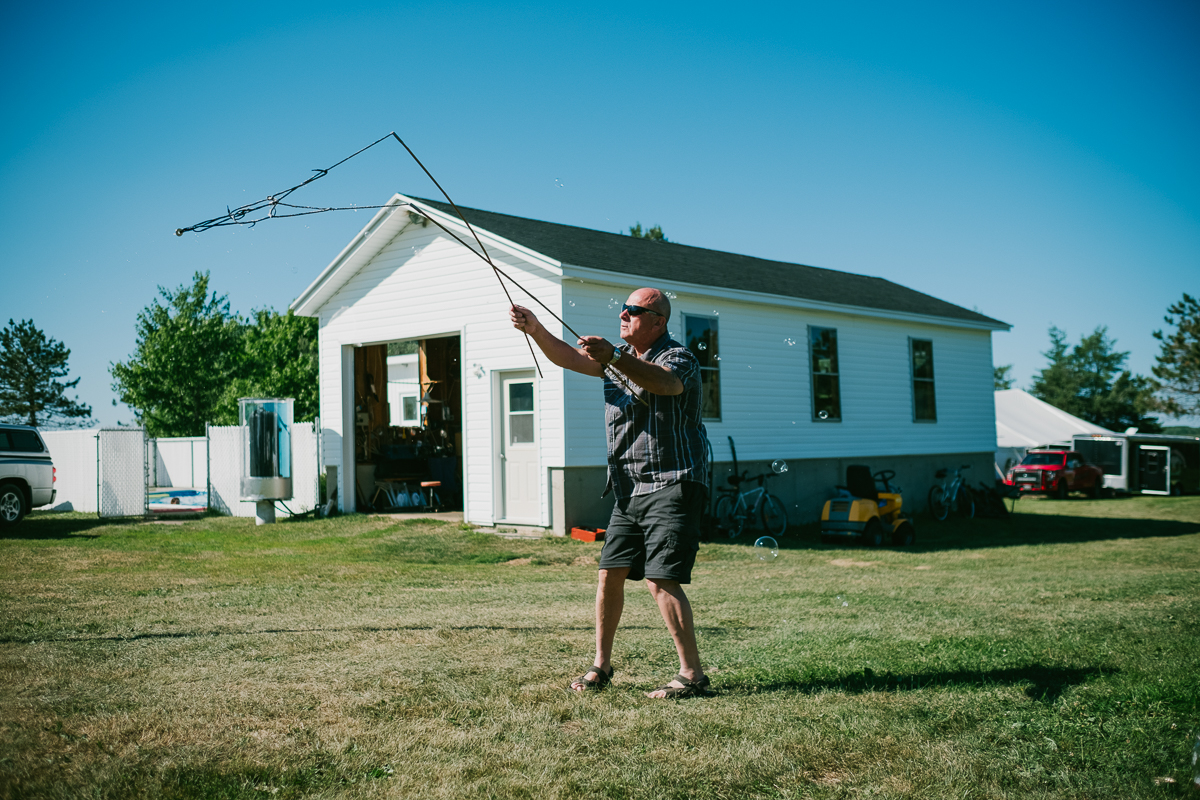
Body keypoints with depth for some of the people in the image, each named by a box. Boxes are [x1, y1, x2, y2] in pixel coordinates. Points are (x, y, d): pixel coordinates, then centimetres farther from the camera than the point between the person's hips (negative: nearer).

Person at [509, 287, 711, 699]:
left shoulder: (679, 358, -10)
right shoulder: (621, 357, 15)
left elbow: (663, 382, -33)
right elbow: (567, 357, 13)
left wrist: (613, 359, -48)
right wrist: (535, 329, -4)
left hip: (673, 486, -8)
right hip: (630, 490, 8)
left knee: (661, 579, -15)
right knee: (610, 573, 7)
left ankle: (692, 675, -7)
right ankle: (601, 666, 20)